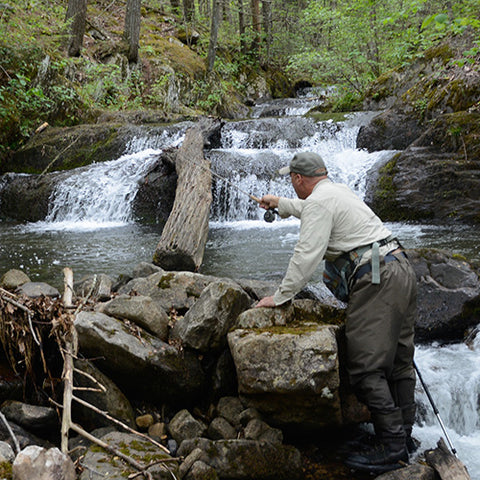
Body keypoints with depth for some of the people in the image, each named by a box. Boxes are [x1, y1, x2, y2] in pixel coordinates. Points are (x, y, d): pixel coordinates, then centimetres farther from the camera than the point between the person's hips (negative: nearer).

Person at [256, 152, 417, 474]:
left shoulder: (318, 202, -8)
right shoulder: (339, 191, 23)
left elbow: (306, 256, -14)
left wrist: (280, 297, -6)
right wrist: (280, 203, 60)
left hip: (377, 282, -11)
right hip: (402, 269, 11)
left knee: (367, 369, -10)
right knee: (398, 360, 14)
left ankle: (391, 449, -7)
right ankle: (403, 435, 22)